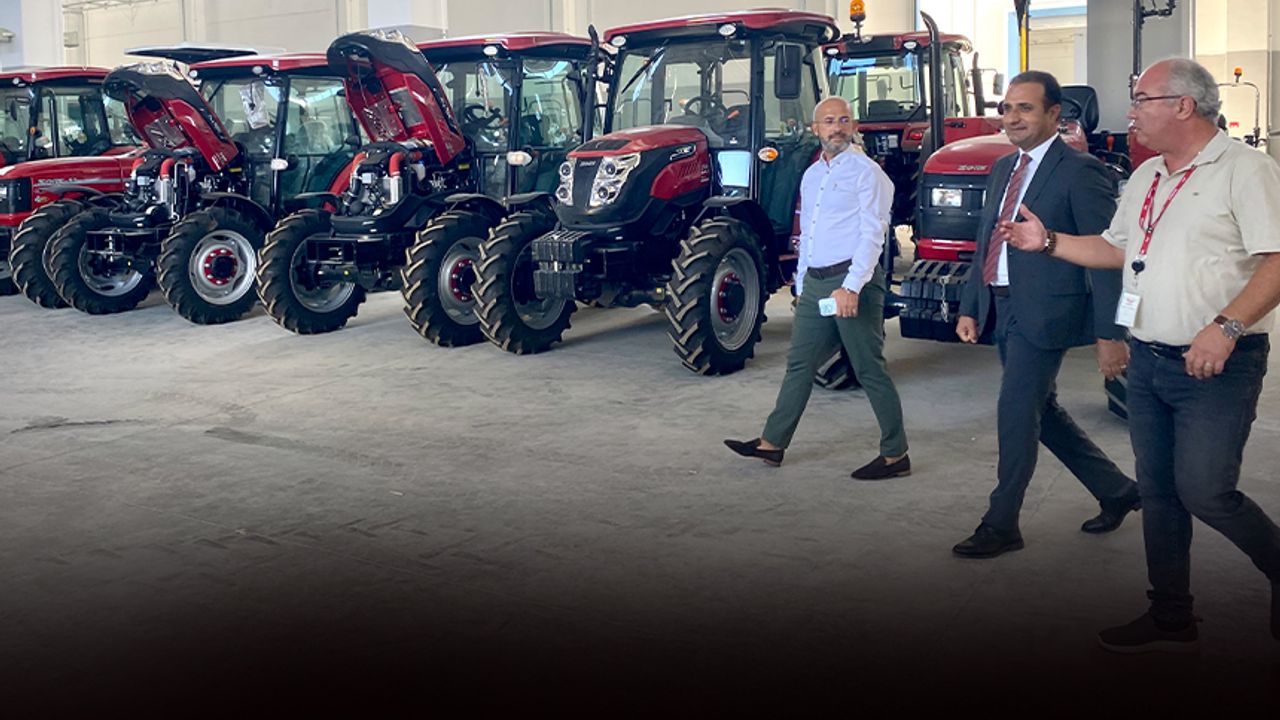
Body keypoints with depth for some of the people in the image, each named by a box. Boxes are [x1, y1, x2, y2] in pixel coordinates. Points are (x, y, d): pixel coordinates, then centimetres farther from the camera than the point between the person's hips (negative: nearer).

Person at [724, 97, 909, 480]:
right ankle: (772, 443, 20)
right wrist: (801, 285, 21)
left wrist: (852, 287, -23)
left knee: (870, 370, -3)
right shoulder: (812, 175, 17)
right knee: (799, 364, 12)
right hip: (815, 282, 8)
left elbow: (872, 233, -15)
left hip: (853, 280, -8)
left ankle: (895, 455, 5)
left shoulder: (866, 171, -7)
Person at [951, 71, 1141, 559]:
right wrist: (970, 307, 14)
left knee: (1016, 413, -6)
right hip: (1003, 311, 9)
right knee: (1041, 412, 16)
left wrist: (1110, 334, -17)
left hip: (1045, 314, -9)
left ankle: (1001, 527, 7)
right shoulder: (1003, 169, 14)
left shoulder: (1080, 171, -11)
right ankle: (1116, 490, 33)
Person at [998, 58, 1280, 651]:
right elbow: (1115, 250, 25)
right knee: (1158, 491, 11)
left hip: (1217, 365, -8)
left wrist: (1226, 325, -29)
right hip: (1148, 360, 8)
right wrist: (1048, 241, 14)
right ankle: (1171, 619, 22)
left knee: (1204, 491, -11)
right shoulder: (1145, 179, 15)